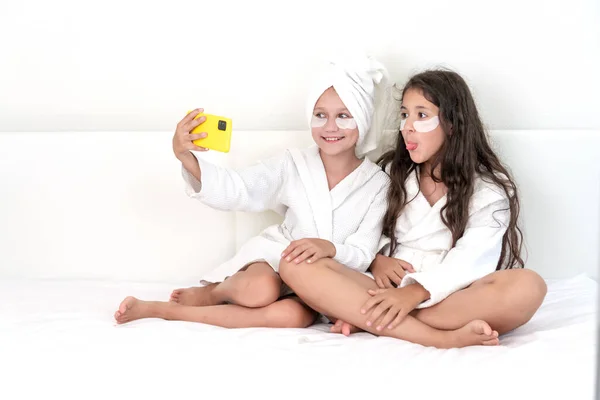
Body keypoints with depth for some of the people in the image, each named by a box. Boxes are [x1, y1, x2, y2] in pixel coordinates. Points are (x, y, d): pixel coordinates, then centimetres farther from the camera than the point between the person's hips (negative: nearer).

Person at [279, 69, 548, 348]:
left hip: (452, 301, -3)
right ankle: (442, 338, -34)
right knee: (297, 266, -24)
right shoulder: (390, 172, 17)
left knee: (527, 287, -36)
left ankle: (367, 321, -30)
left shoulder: (489, 187, 4)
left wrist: (416, 292, -28)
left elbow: (472, 261, -12)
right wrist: (376, 259, -7)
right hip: (391, 293, 3)